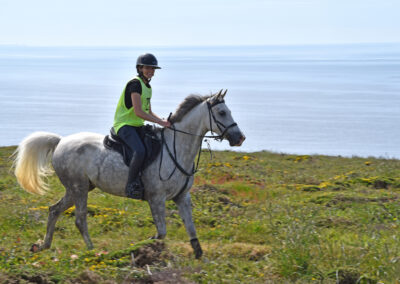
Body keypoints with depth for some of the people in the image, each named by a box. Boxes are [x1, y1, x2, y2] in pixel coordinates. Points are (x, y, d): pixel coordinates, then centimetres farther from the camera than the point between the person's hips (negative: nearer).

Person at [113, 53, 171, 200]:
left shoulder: (147, 87, 16)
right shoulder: (135, 84, -15)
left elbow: (149, 112, 20)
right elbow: (138, 112, -22)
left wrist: (163, 121, 3)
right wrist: (160, 122, -22)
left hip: (138, 126, 10)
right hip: (124, 125, -10)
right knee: (140, 151, -33)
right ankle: (131, 185, -24)